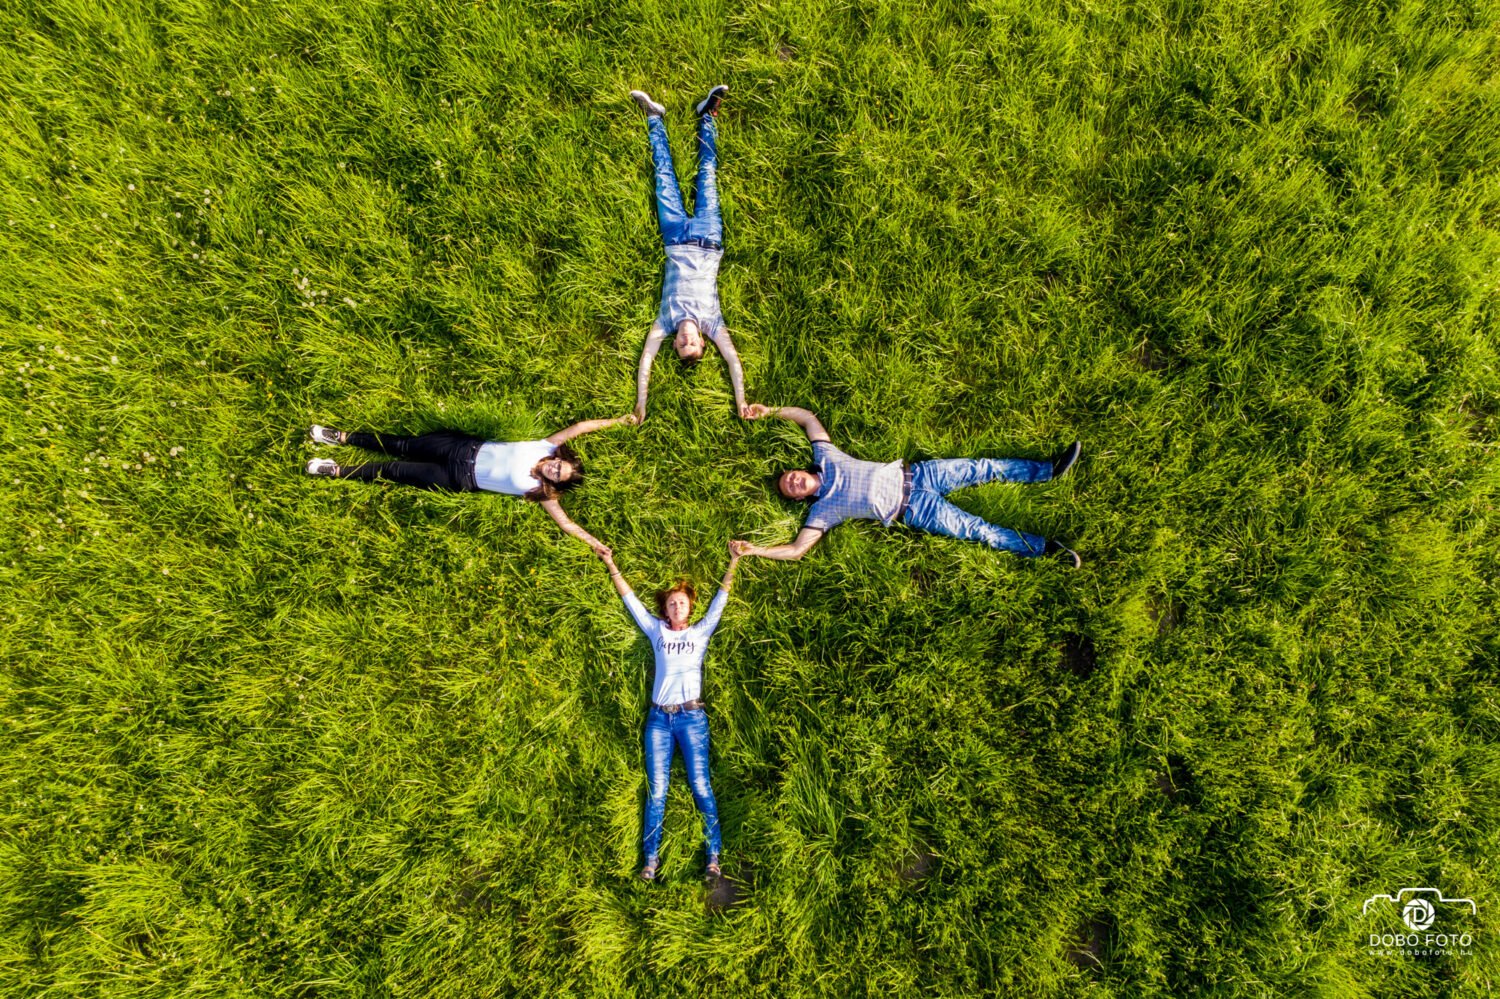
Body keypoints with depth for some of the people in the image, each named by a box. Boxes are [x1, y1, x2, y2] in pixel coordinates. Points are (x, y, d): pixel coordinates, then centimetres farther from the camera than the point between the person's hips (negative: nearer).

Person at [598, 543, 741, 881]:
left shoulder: (701, 632, 7)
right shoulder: (657, 631, 10)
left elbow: (721, 599, 2)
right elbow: (630, 598, 11)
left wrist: (733, 563, -4)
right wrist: (611, 565, 10)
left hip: (691, 717, -1)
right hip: (658, 718, 2)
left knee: (700, 786, 0)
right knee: (656, 791, 4)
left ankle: (713, 856, 10)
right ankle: (651, 858, 13)